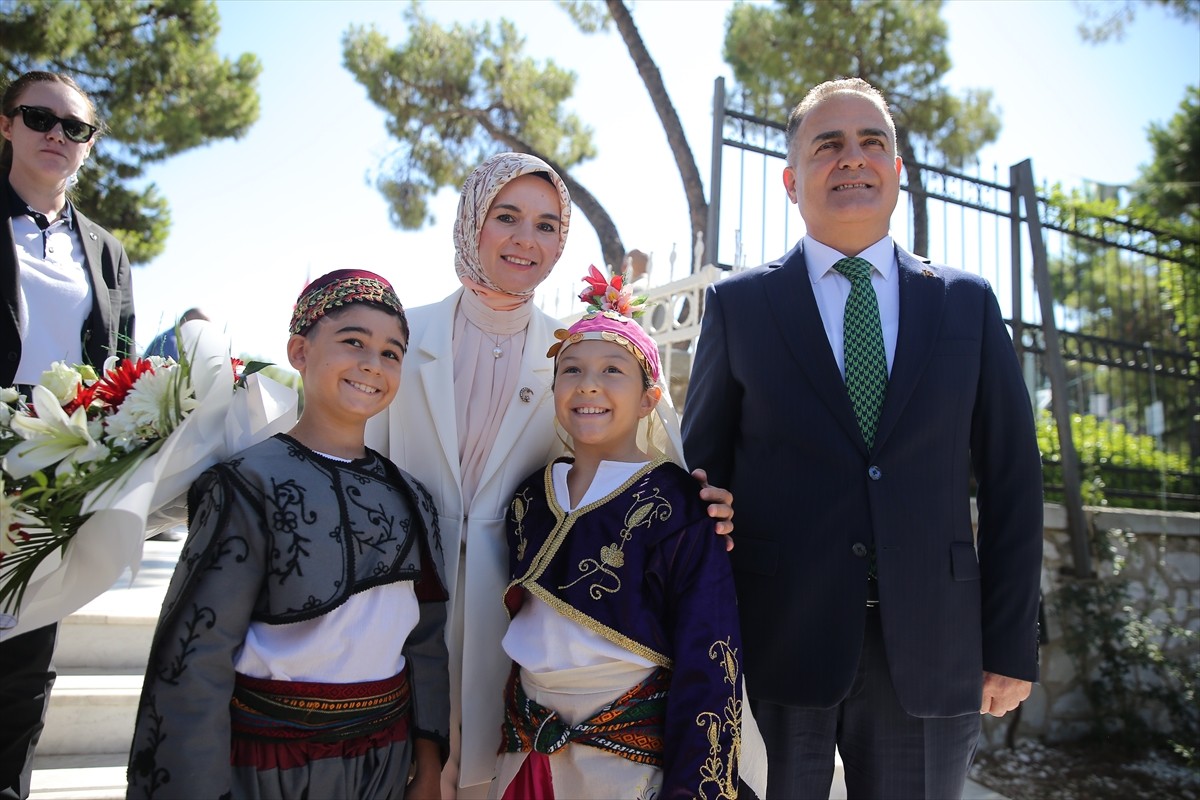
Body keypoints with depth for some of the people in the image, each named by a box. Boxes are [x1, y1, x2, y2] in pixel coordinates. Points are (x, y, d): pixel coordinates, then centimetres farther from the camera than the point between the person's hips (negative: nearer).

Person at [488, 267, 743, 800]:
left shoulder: (678, 507, -15)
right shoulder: (529, 501, 0)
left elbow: (707, 666, -14)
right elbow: (517, 637, 9)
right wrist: (515, 746, 9)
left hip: (635, 757, -4)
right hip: (529, 754, 5)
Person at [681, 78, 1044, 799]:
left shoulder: (968, 303, 6)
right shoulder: (738, 304, 1)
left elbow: (1012, 479, 6)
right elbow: (702, 469, 3)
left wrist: (1013, 646, 3)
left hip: (932, 651, 2)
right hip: (777, 644, -1)